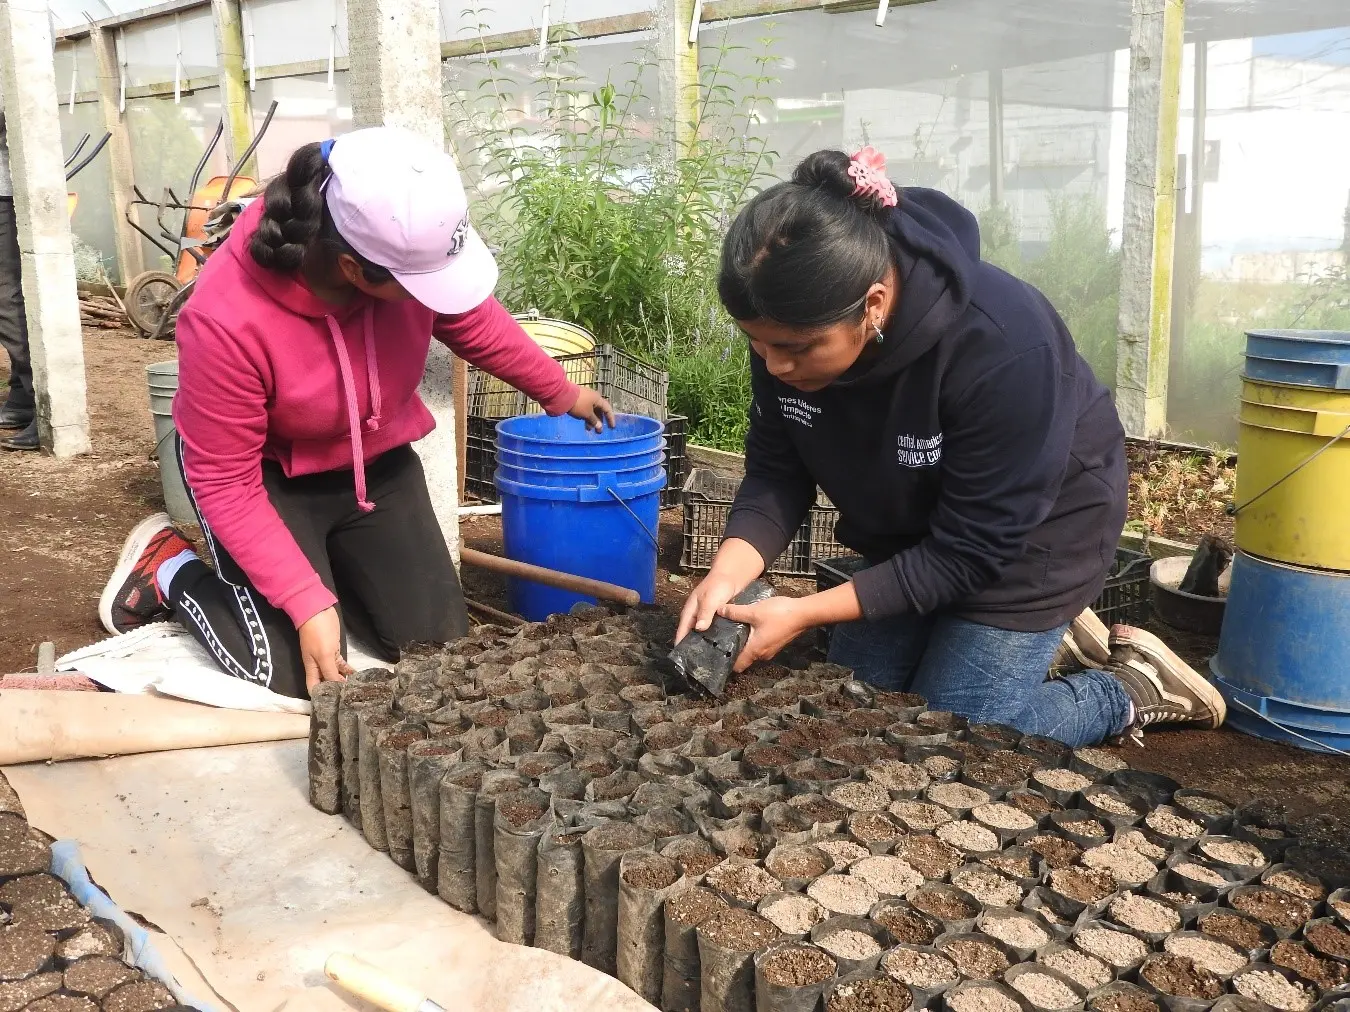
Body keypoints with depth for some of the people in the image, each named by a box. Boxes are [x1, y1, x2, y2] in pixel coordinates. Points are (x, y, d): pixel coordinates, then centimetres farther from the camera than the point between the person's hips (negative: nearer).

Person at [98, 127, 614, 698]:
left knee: (437, 645, 0)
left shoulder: (411, 247, -24)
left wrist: (561, 393, 14)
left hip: (375, 463, 5)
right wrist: (307, 603, -32)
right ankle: (168, 569, 12)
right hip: (268, 477, -4)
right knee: (293, 675, -14)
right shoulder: (225, 320, -36)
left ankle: (331, 559, 26)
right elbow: (225, 484, -26)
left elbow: (476, 322, 0)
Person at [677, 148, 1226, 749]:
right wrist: (728, 574, -31)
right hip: (911, 530, 6)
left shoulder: (1003, 350, -39)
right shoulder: (790, 323, -23)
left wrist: (805, 615, -33)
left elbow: (971, 552, -30)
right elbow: (777, 472, -12)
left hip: (1032, 532, -6)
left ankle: (1133, 689, 18)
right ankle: (1048, 629, 30)